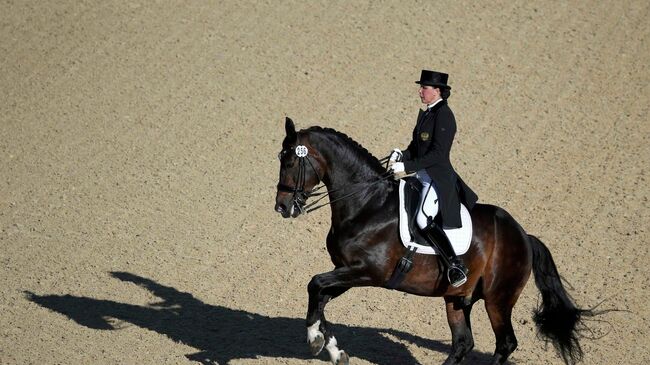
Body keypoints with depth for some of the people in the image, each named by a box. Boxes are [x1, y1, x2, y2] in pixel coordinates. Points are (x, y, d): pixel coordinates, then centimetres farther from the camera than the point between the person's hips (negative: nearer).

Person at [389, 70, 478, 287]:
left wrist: (407, 167, -24)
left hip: (439, 177, -11)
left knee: (424, 219, -28)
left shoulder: (443, 115, -15)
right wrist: (401, 156, -3)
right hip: (424, 176, 11)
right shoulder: (425, 114, 13)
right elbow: (416, 147, 18)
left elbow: (437, 153, -22)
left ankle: (457, 267, -28)